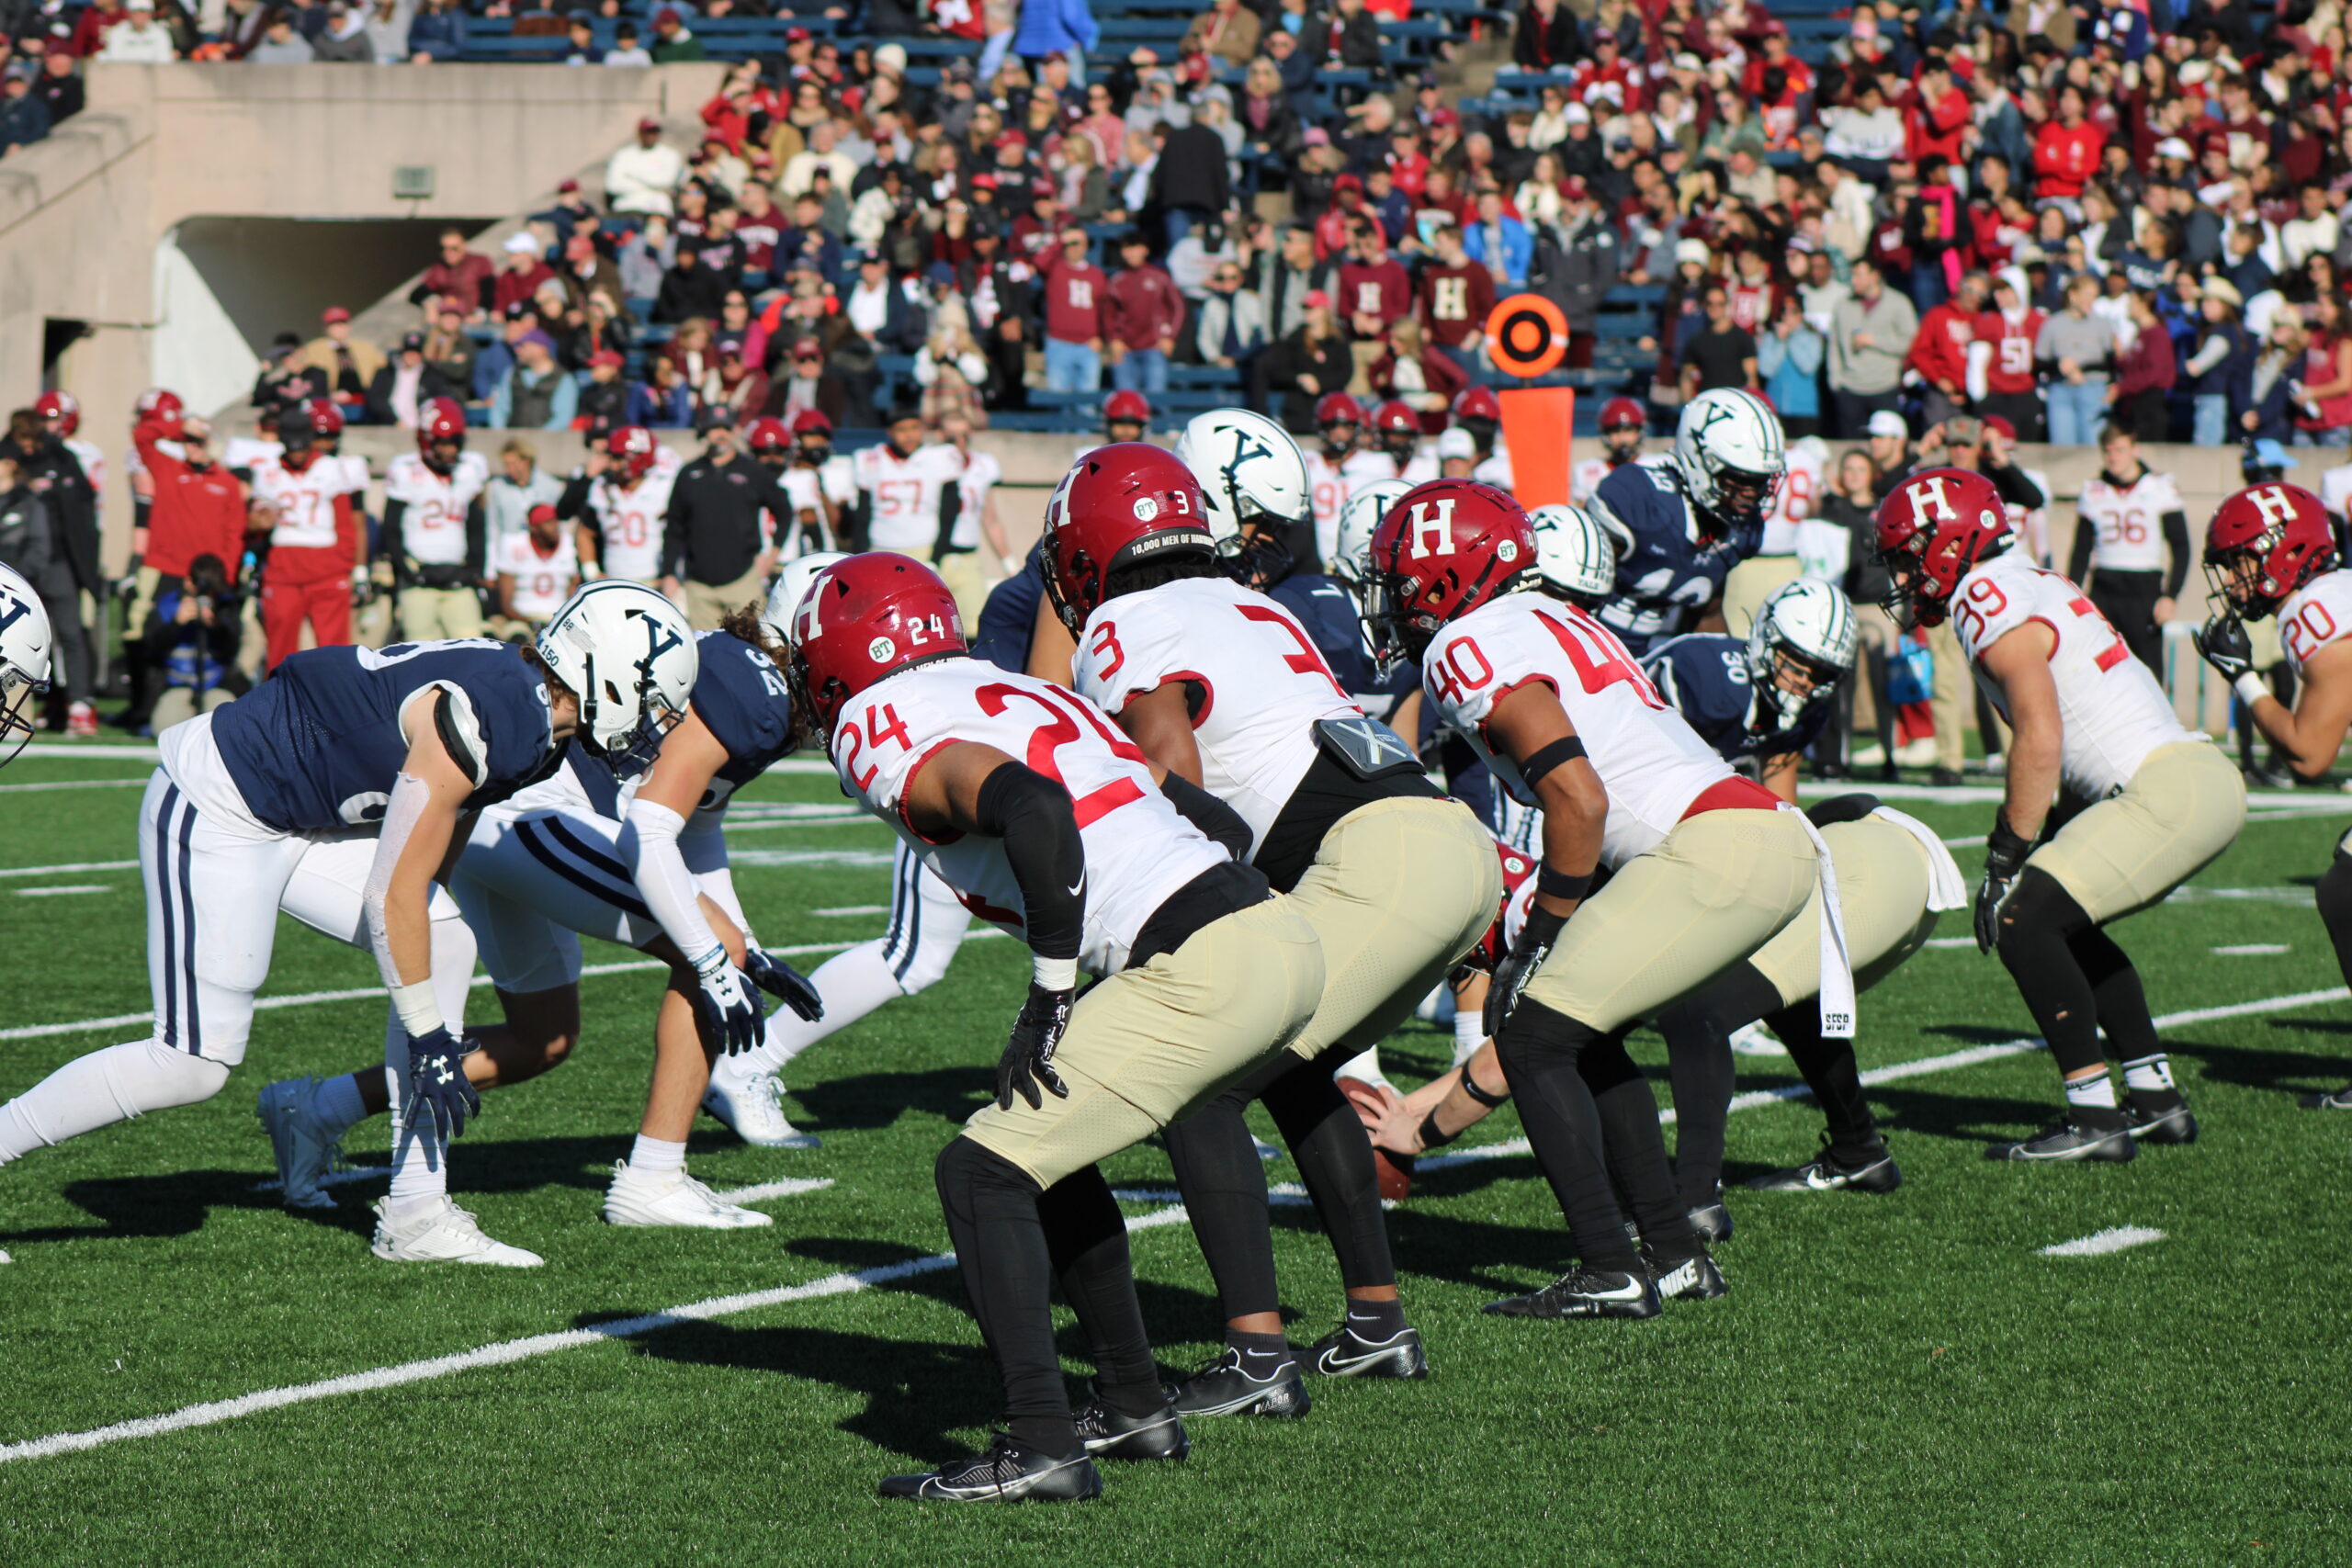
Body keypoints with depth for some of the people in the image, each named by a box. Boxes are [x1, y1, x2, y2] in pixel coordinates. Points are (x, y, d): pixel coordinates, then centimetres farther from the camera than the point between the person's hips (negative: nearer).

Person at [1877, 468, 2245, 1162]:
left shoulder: (1993, 604, -10)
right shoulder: (2031, 585, 20)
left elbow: (2039, 745, -17)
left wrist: (2005, 858, -11)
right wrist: (2036, 850, 20)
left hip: (2171, 790, -10)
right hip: (2205, 775, 10)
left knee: (2023, 922, -11)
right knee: (2065, 924, 22)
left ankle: (2093, 1117, -11)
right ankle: (2157, 1100, 23)